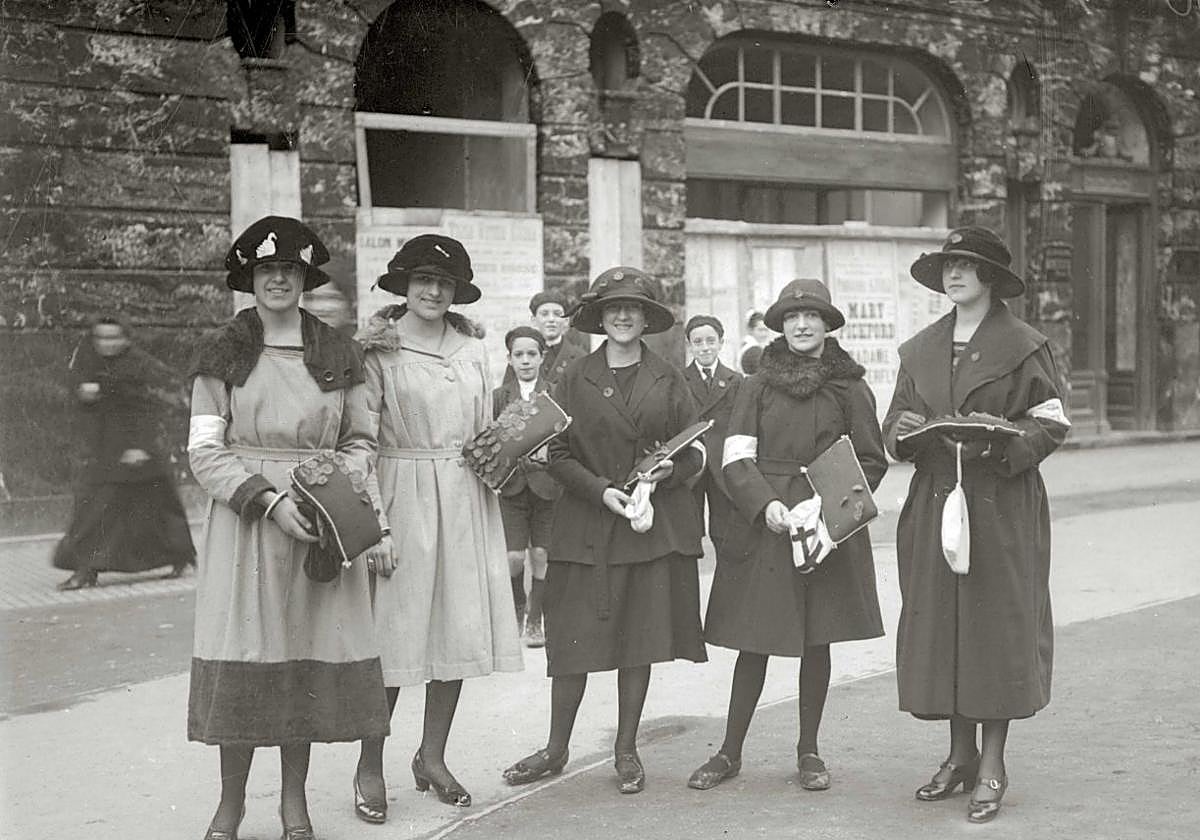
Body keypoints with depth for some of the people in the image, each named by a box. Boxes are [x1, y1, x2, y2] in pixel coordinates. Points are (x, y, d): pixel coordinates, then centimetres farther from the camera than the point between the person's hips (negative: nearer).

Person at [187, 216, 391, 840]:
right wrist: (268, 498, -15)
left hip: (321, 523, 2)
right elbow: (204, 451, -2)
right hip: (244, 517, -1)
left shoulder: (338, 354, 8)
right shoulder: (222, 353, 3)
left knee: (312, 655, 2)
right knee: (242, 656, -2)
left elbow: (360, 439, 11)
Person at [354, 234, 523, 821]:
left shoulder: (473, 350, 12)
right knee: (395, 634, -3)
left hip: (466, 503, 5)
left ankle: (432, 758, 21)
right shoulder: (378, 350, -2)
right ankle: (370, 769, 10)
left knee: (460, 632, 6)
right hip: (403, 500, -4)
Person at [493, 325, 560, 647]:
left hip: (547, 484, -1)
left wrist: (549, 453, -20)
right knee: (513, 558, -5)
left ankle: (535, 621, 18)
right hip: (512, 486, 1)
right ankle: (517, 609, 22)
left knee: (541, 555, 1)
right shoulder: (499, 397, 6)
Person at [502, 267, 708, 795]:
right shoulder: (576, 379, 6)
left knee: (641, 638, 4)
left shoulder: (668, 380, 8)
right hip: (588, 527, -1)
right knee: (574, 639, -1)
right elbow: (557, 454, 2)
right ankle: (556, 749, 14)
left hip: (657, 524, 1)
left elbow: (695, 450, 8)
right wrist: (600, 489, -12)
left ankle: (626, 751, 17)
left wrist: (670, 471, -12)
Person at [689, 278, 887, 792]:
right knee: (754, 640, 2)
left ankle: (808, 751, 20)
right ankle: (730, 753, 13)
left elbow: (871, 461, 6)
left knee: (817, 640, 6)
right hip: (763, 525, 0)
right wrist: (766, 503, -15)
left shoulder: (850, 389, 3)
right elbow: (736, 459, 0)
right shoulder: (758, 386, 4)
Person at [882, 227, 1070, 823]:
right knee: (937, 624, 5)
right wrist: (902, 428, -7)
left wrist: (999, 442, -20)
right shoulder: (919, 350, 13)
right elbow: (894, 428, 16)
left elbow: (1051, 424, -4)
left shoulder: (1024, 347, -1)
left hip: (1001, 506, -4)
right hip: (934, 503, 5)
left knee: (997, 622, -2)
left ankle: (992, 766, 8)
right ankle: (960, 754, 18)